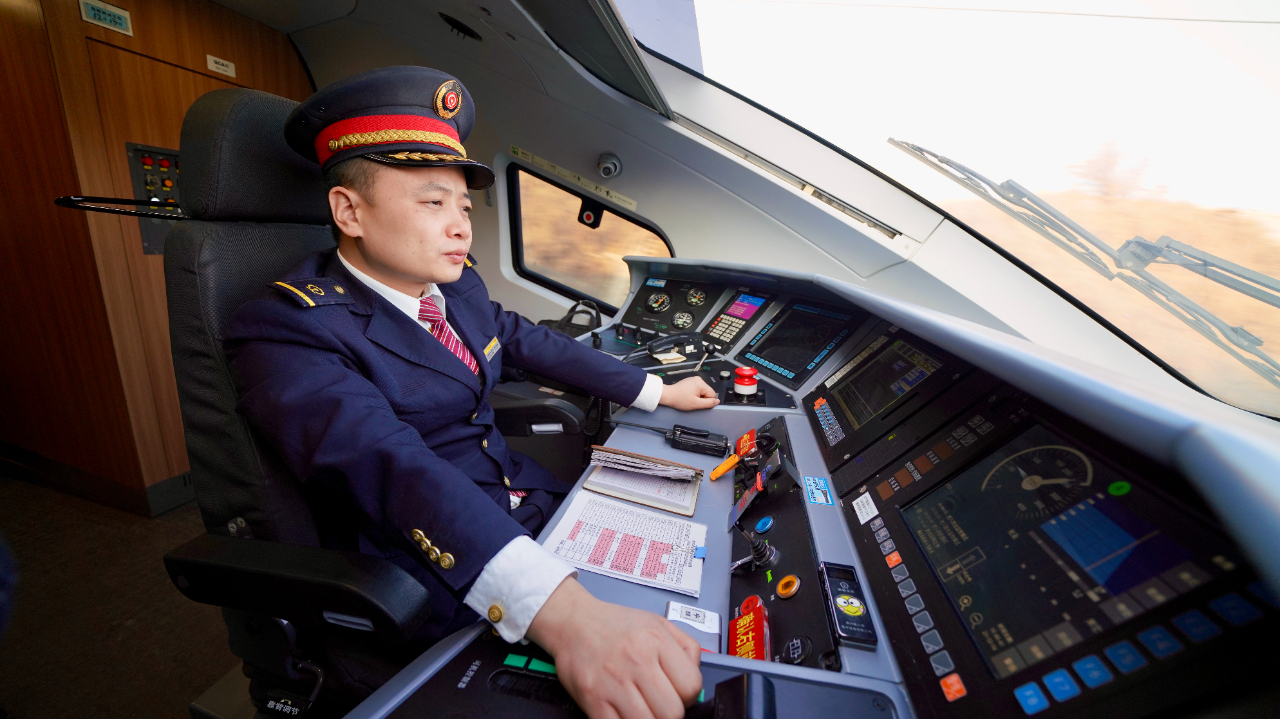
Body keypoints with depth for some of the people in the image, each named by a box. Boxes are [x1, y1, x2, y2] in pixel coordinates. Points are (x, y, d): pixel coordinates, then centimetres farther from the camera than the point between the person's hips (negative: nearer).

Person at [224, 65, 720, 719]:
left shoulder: (458, 283, 4)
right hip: (446, 589, -6)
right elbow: (388, 466, -32)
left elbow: (532, 342, 12)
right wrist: (562, 611, -45)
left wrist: (657, 393, 13)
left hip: (537, 510, 7)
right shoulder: (287, 329, -17)